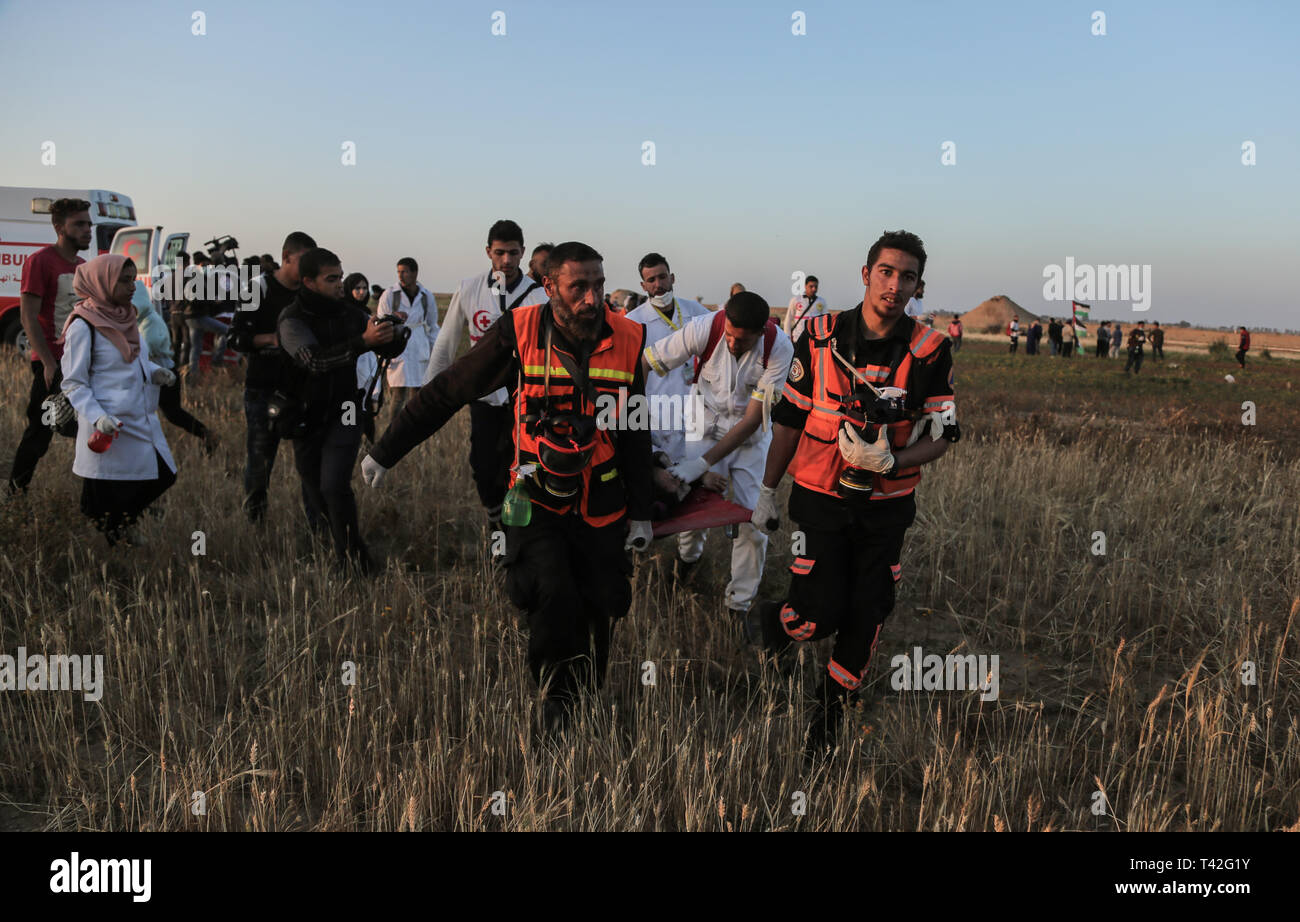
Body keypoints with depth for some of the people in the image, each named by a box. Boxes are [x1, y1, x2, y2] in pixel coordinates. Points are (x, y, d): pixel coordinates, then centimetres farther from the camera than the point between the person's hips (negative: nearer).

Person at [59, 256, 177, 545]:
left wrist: (155, 372, 2)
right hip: (109, 429, -8)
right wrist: (97, 417, -24)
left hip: (142, 420, 8)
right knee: (105, 502, 2)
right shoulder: (83, 326, -14)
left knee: (162, 476, 12)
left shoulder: (125, 317, 9)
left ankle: (124, 523, 36)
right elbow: (73, 383, -12)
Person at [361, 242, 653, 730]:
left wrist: (641, 513, 7)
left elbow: (636, 435, 8)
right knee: (554, 598, -22)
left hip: (601, 511, 3)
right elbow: (445, 392, -1)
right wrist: (385, 452, 3)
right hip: (536, 504, -2)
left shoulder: (627, 340, -3)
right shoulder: (519, 333, -11)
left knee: (596, 617, 5)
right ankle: (554, 700, 2)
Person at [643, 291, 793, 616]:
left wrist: (703, 463, -29)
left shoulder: (779, 348, -26)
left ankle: (739, 606, 14)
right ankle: (688, 558, 28)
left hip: (750, 436, 0)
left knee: (753, 522, -4)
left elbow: (752, 419, -24)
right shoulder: (704, 329, -27)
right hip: (707, 427, 0)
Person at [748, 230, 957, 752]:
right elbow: (788, 419, 3)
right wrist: (767, 492, 8)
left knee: (866, 620, 5)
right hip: (821, 499, -1)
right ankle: (769, 621, 28)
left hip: (886, 507, 2)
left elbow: (942, 436, -2)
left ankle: (828, 711, 29)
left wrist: (891, 460, -21)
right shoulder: (821, 338, -5)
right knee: (820, 615, -8)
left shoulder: (930, 352, -5)